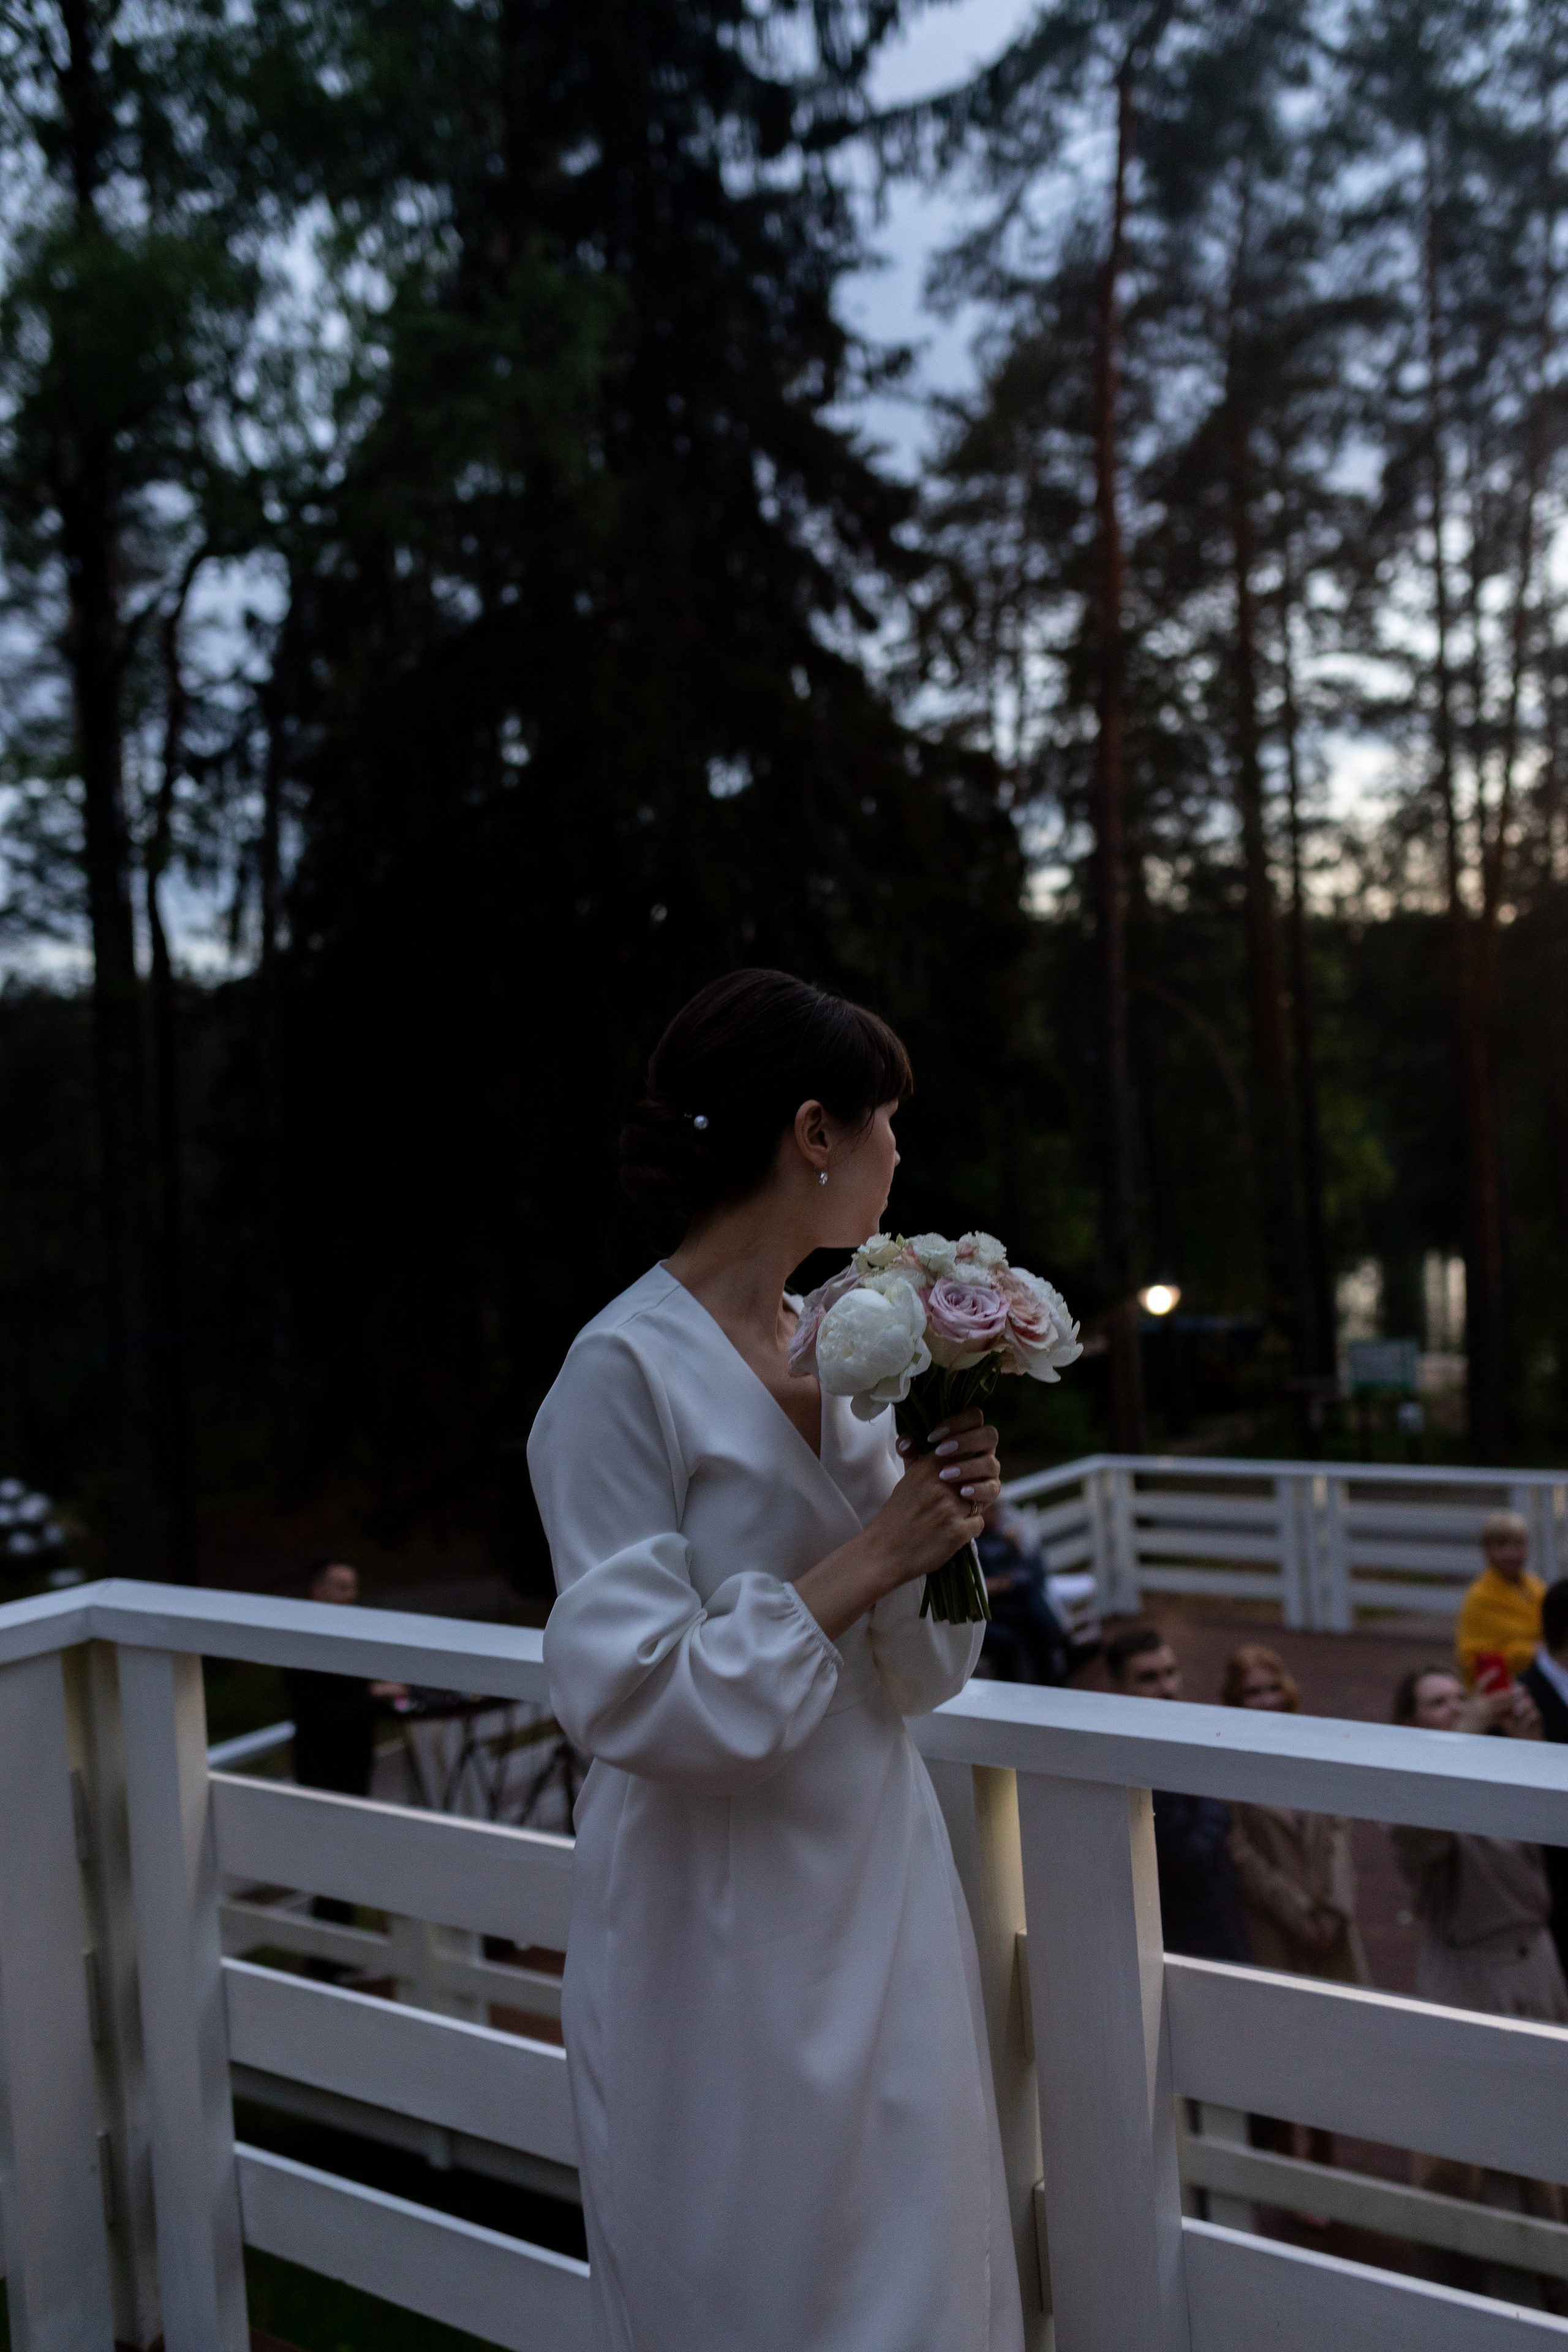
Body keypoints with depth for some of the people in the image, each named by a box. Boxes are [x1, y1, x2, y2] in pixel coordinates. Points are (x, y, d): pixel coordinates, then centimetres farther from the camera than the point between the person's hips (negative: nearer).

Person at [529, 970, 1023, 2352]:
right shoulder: (629, 1369, -18)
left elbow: (901, 1674, 10)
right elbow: (630, 1696, -22)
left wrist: (944, 1531, -9)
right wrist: (869, 1559, -21)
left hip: (881, 1889, 7)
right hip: (733, 1931, -7)